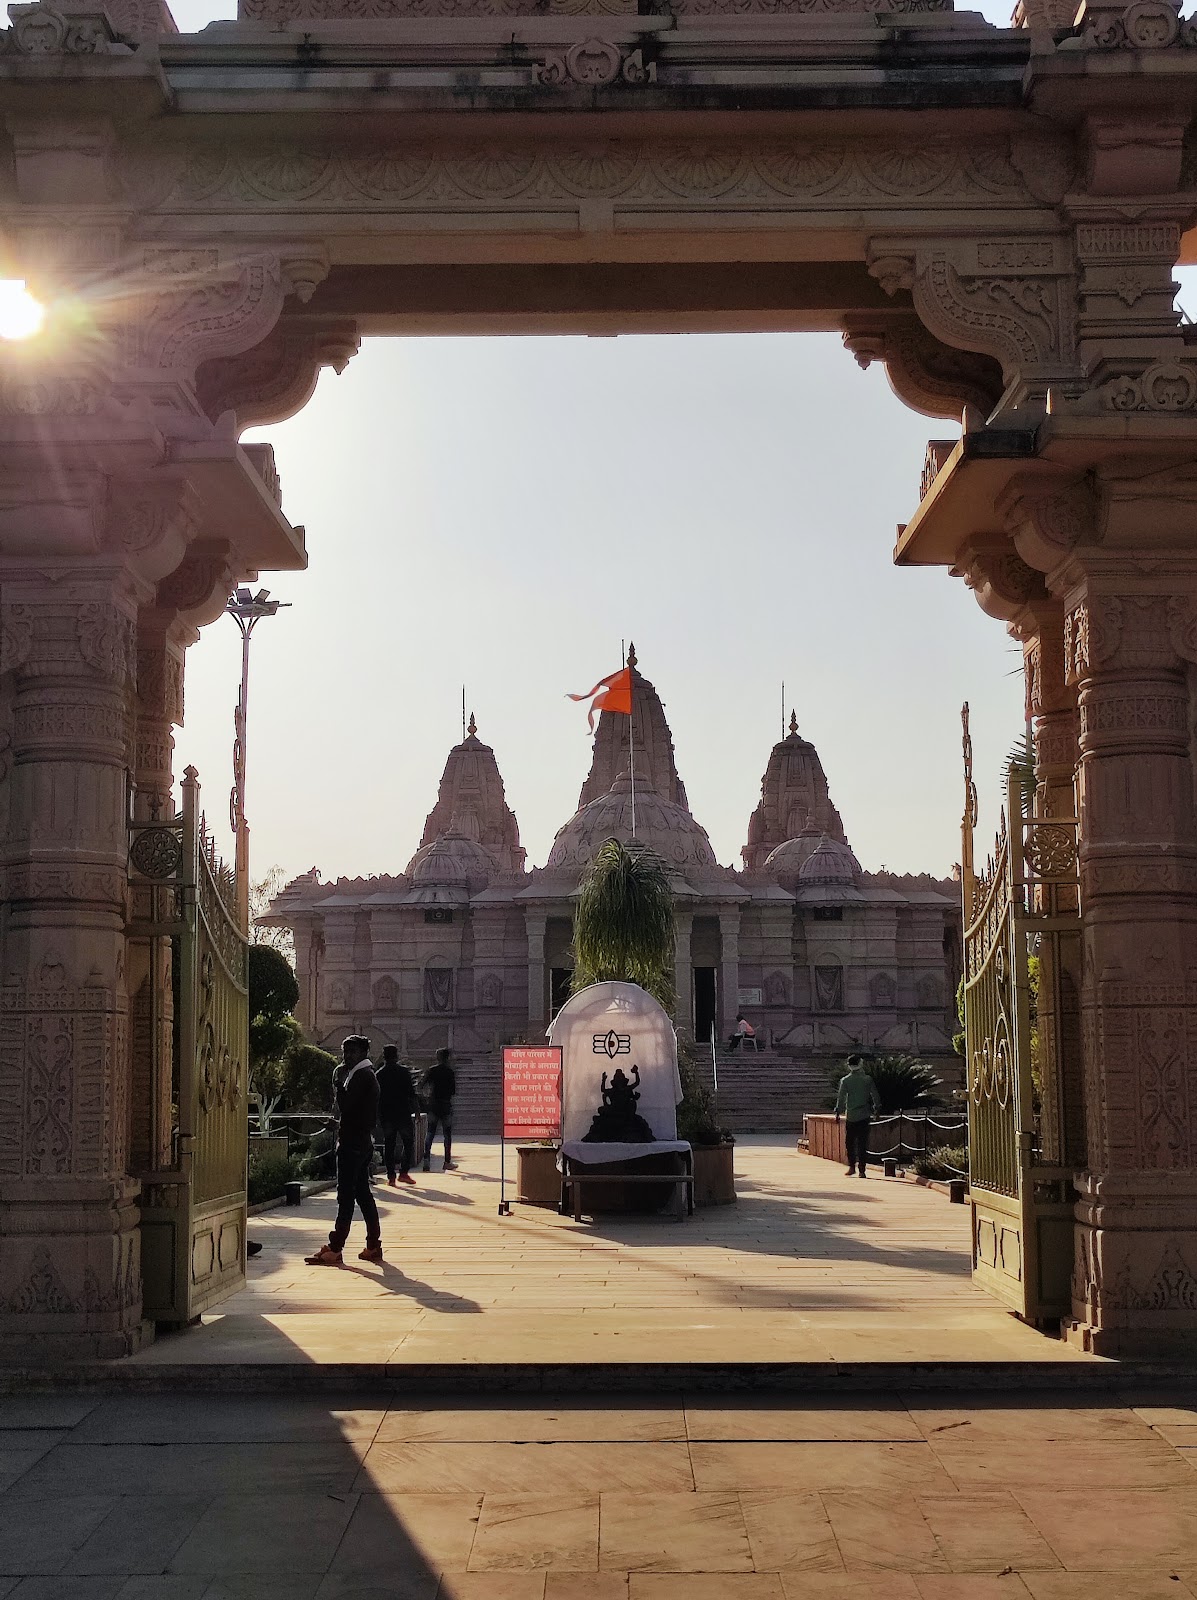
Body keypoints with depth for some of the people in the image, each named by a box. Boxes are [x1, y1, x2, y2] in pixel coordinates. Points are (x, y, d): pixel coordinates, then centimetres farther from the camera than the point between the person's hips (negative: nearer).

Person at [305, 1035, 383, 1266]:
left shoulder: (361, 1076, -13)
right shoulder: (367, 1075, 18)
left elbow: (345, 1104, -20)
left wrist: (338, 1080, -12)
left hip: (352, 1144, -11)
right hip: (362, 1142, 11)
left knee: (346, 1196, -9)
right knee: (363, 1194, 11)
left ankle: (334, 1249, -9)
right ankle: (373, 1246, 13)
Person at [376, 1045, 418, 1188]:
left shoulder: (378, 1074, 5)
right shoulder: (403, 1071, -6)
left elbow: (375, 1096, 8)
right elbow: (411, 1092, -7)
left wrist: (379, 1115, 15)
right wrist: (416, 1109, 1)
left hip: (385, 1115, 3)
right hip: (403, 1113, -3)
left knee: (388, 1145, 8)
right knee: (408, 1142, 8)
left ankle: (391, 1176, 4)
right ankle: (404, 1172, 0)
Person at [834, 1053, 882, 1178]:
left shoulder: (845, 1080, -4)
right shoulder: (867, 1079, -1)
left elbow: (841, 1098, -5)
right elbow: (875, 1095, 4)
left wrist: (838, 1112, 1)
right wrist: (876, 1108, 18)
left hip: (851, 1115, -1)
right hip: (864, 1115, 1)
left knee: (850, 1141, 13)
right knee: (863, 1143, 2)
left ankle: (852, 1166, 9)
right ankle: (862, 1170, -2)